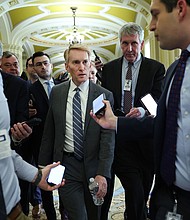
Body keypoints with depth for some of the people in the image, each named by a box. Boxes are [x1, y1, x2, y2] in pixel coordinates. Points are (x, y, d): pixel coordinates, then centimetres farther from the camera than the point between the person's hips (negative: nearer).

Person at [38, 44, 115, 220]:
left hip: (93, 165, 0)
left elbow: (108, 138, -10)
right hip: (66, 165, 0)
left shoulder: (105, 95, -7)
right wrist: (43, 166, 7)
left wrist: (103, 173, -17)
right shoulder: (56, 92, 1)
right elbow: (49, 132, 6)